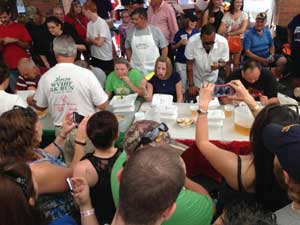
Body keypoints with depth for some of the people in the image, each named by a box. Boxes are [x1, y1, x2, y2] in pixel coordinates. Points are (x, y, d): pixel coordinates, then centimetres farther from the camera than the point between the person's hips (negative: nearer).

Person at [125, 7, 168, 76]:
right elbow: (128, 49, 14)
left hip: (153, 69, -1)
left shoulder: (155, 30, -1)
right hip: (136, 69, 1)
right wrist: (130, 63, 6)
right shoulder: (131, 31, 4)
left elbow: (164, 48, 5)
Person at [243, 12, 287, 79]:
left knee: (282, 60, -12)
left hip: (266, 56, 6)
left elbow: (271, 46, 16)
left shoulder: (267, 31, 8)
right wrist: (261, 59, -23)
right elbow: (247, 52, -15)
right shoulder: (249, 33, -10)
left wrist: (272, 55, -7)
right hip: (253, 58, -5)